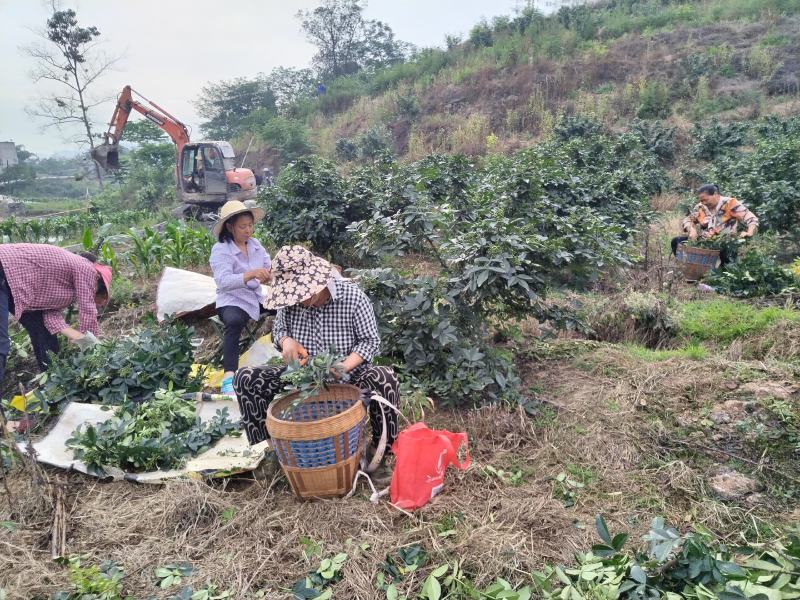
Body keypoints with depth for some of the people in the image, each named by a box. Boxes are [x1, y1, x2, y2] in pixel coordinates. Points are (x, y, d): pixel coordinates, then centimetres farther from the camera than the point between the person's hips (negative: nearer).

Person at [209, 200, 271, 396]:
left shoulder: (255, 244, 7)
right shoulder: (220, 250, -13)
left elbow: (269, 267, 1)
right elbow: (223, 281, -27)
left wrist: (270, 274, -23)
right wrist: (251, 274, -42)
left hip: (257, 296, 6)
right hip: (232, 301, -6)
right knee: (234, 321, -38)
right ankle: (229, 376, -42)